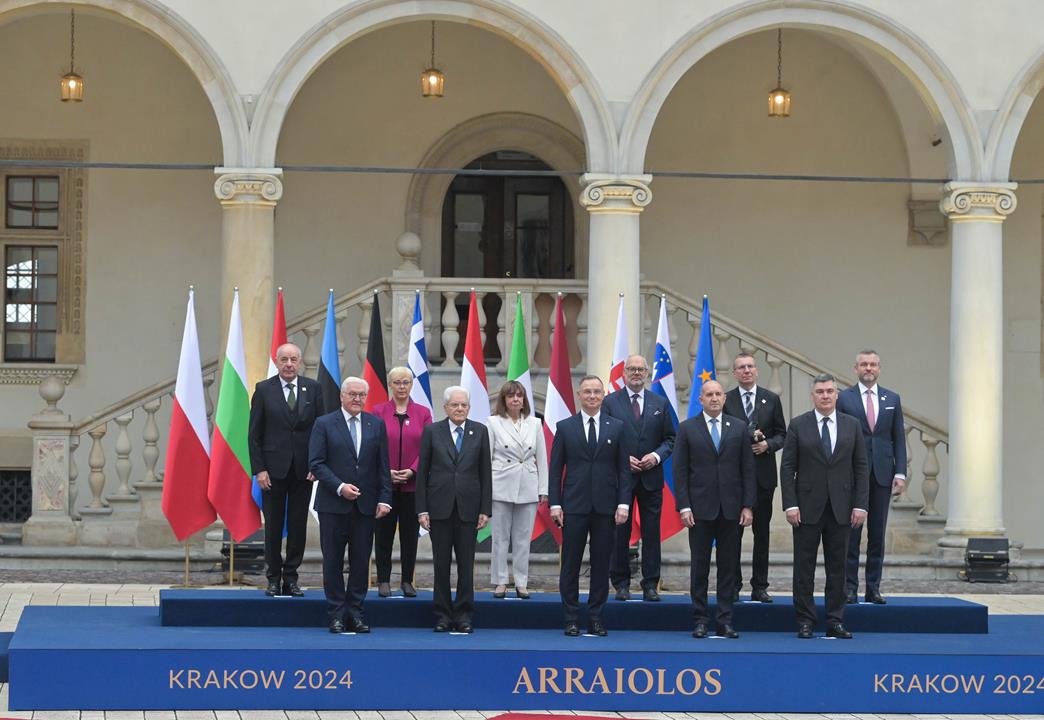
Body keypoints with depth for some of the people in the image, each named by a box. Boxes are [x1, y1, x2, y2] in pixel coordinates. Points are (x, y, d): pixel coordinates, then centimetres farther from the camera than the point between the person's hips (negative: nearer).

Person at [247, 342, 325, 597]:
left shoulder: (312, 388, 4)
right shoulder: (264, 390, 0)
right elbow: (254, 434, 0)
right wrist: (259, 469, -8)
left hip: (304, 469, 1)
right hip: (273, 468, -1)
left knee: (298, 526, 4)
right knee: (273, 527, 4)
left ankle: (291, 579, 11)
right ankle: (274, 578, 13)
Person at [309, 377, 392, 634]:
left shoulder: (376, 425, 8)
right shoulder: (324, 424, 0)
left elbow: (383, 466, 7)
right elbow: (316, 463, -5)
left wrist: (384, 499, -1)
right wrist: (339, 487, -16)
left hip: (366, 505, 2)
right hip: (333, 504, -2)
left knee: (361, 561, 3)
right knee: (333, 561, 2)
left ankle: (355, 612, 10)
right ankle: (337, 615, 8)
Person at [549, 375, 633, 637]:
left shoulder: (617, 428, 6)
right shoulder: (565, 427, 5)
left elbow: (624, 468, 5)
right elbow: (555, 469, 4)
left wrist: (623, 503, -4)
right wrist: (555, 504, -4)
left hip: (605, 507, 1)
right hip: (574, 507, -1)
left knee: (601, 564, 3)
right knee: (570, 564, 1)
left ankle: (595, 618, 10)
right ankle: (571, 618, 7)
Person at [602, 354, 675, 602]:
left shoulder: (660, 403, 9)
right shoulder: (610, 402, 2)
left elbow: (670, 439, 10)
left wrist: (657, 456, -9)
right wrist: (623, 459, -13)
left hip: (651, 478, 2)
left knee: (652, 533, 2)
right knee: (619, 532, 2)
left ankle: (651, 584, 6)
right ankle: (621, 583, 10)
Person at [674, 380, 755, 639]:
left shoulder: (739, 428, 7)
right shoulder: (687, 429, 3)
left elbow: (747, 469, 5)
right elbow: (680, 471, 0)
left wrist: (748, 506, -1)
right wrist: (684, 506, -8)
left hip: (731, 508, 1)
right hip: (700, 508, -1)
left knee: (729, 566, 3)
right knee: (699, 566, 2)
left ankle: (725, 621, 7)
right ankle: (700, 620, 7)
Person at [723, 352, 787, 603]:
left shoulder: (772, 399, 7)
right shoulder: (725, 400, 2)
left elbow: (782, 434, 8)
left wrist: (768, 444, -12)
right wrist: (749, 437, -14)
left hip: (763, 475, 1)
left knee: (762, 532, 4)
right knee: (733, 531, 1)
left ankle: (760, 586, 8)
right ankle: (733, 585, 7)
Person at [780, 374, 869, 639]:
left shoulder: (851, 425, 6)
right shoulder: (798, 425, 2)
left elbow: (860, 467, 6)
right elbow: (787, 467, 0)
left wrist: (860, 505, -2)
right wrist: (790, 505, -9)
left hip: (840, 508, 1)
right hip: (808, 507, -1)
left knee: (837, 567, 4)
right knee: (804, 567, 1)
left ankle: (835, 622, 9)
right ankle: (805, 621, 6)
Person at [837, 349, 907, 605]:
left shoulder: (892, 399, 10)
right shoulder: (844, 398, 2)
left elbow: (899, 438, 9)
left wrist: (900, 472, 0)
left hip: (882, 475, 2)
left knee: (877, 534, 5)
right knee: (851, 533, -1)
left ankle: (873, 588, 9)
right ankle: (849, 587, 3)